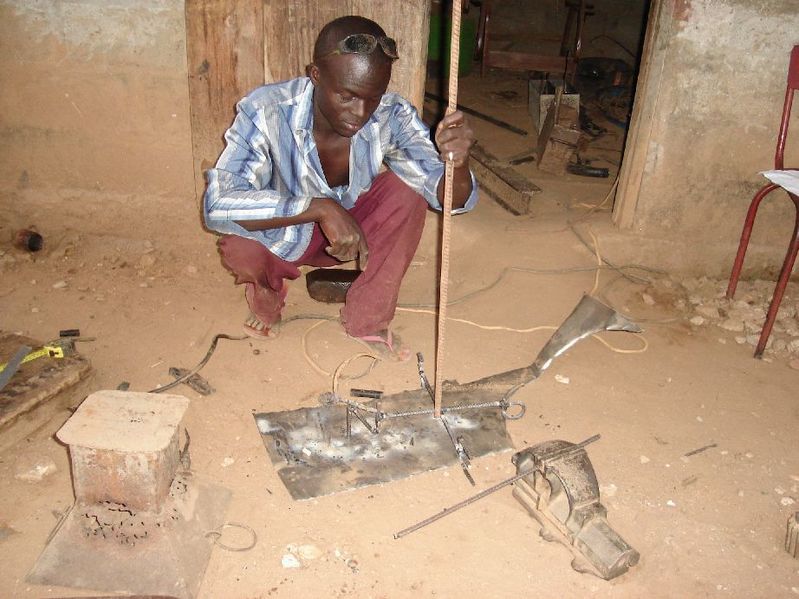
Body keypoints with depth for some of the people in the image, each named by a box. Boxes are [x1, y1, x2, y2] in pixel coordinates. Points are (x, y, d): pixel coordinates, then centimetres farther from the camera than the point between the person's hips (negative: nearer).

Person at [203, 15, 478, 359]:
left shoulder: (392, 117, -24)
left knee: (407, 190, -25)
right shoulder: (266, 112, -31)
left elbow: (451, 198, -27)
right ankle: (266, 296, 5)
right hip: (284, 234, -2)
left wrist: (457, 161, -51)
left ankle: (366, 318, -8)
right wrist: (321, 208, -48)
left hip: (353, 233, 3)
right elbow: (218, 205, -40)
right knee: (238, 247, -34)